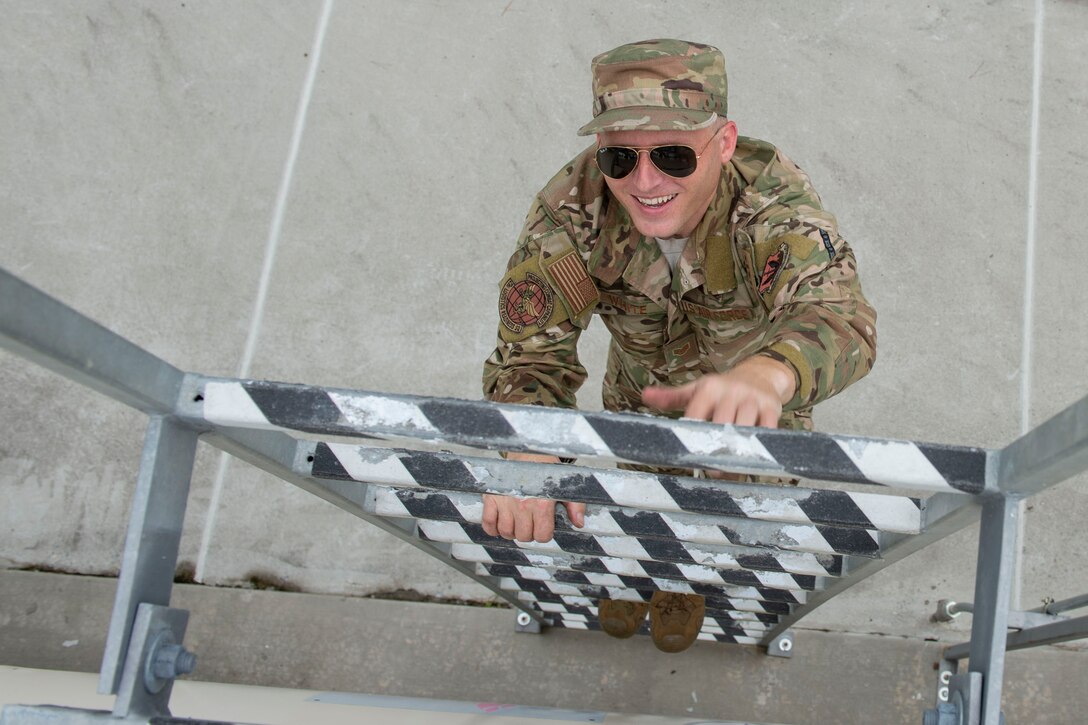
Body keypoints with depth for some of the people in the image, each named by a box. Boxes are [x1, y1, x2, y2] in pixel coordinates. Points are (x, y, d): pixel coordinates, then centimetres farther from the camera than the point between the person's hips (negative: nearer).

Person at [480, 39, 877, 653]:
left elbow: (838, 314, -60)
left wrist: (763, 377, -84)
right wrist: (529, 454, -58)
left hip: (760, 386, -1)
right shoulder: (569, 210, -34)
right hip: (637, 388, 2)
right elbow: (530, 349, -36)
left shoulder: (773, 200, -42)